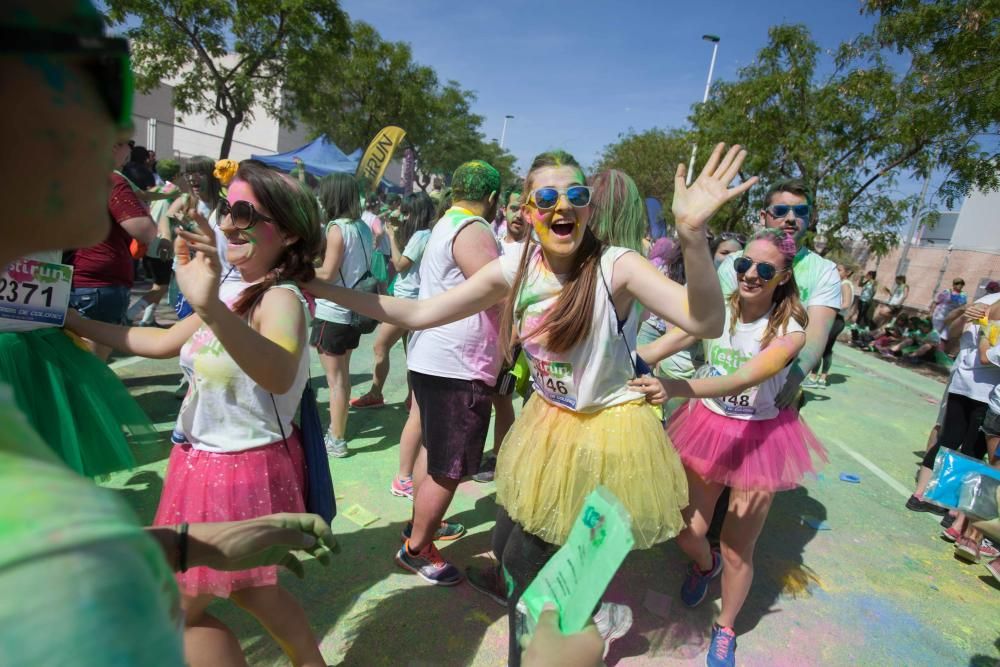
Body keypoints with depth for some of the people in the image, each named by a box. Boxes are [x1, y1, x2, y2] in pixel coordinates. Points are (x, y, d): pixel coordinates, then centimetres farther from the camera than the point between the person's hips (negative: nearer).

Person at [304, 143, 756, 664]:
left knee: (531, 563, 7)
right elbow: (417, 314, -6)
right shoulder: (514, 271, -9)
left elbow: (707, 323, -34)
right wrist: (324, 288, -10)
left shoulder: (615, 266, -21)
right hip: (548, 423, 5)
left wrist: (691, 234, -50)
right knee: (509, 548, 20)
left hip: (607, 431, -5)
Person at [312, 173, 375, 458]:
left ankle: (337, 440, 9)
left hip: (333, 313, -8)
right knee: (342, 375, 19)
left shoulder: (337, 228, -16)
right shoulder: (362, 227, 8)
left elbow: (327, 273, -18)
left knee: (335, 379, 0)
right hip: (355, 309, 8)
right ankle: (338, 429, 31)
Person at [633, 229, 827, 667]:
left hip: (757, 438, -2)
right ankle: (705, 565, 48)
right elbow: (663, 346, -23)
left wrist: (673, 388, -52)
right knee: (687, 532, 9)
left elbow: (741, 381, -35)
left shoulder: (790, 332, -17)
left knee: (737, 552, 9)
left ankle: (725, 630, 39)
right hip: (707, 427, 2)